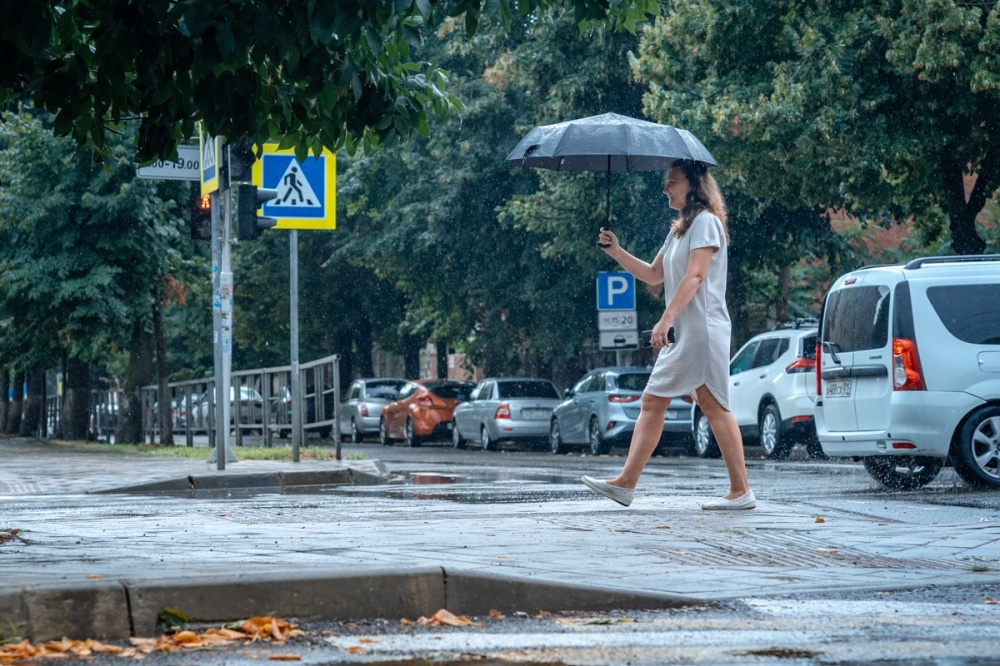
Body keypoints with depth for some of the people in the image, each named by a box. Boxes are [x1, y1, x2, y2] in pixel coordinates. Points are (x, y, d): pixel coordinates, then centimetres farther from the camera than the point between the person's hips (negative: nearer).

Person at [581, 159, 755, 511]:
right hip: (681, 333, 10)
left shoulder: (705, 222, -8)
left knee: (713, 406, -11)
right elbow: (654, 274, 28)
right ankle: (625, 482, 5)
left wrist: (666, 319, -25)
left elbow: (694, 276, -18)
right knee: (651, 404, 6)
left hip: (702, 329, -10)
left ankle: (741, 491, -9)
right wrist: (616, 251, 16)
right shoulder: (680, 230, 22)